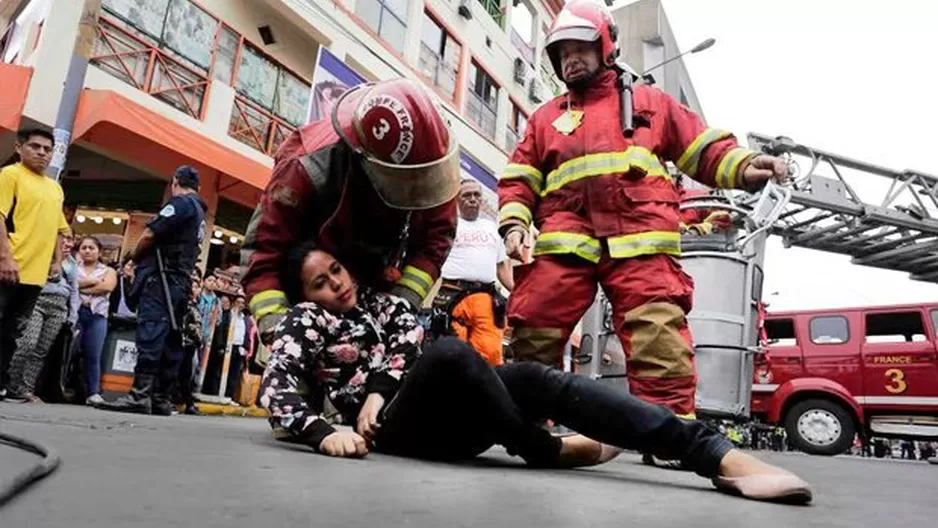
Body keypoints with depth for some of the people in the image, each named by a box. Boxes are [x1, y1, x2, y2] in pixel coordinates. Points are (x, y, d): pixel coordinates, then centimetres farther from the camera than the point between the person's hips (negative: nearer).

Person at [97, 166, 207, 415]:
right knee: (170, 340, 6)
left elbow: (149, 235, -12)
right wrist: (141, 259, 20)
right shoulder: (200, 214, 24)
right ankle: (160, 399, 7)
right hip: (181, 282, 9)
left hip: (162, 278, -9)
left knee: (149, 334, -15)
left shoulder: (180, 203, -5)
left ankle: (139, 396, -21)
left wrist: (133, 257, 7)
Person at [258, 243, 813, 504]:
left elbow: (410, 335, 2)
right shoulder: (303, 324, 8)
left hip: (451, 414, 5)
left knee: (538, 379, -21)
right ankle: (550, 451, -13)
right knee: (452, 353, -34)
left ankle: (720, 456, -27)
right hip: (400, 425, -4)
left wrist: (377, 385, -12)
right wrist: (323, 432, -24)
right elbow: (277, 392, -6)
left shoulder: (379, 298, 20)